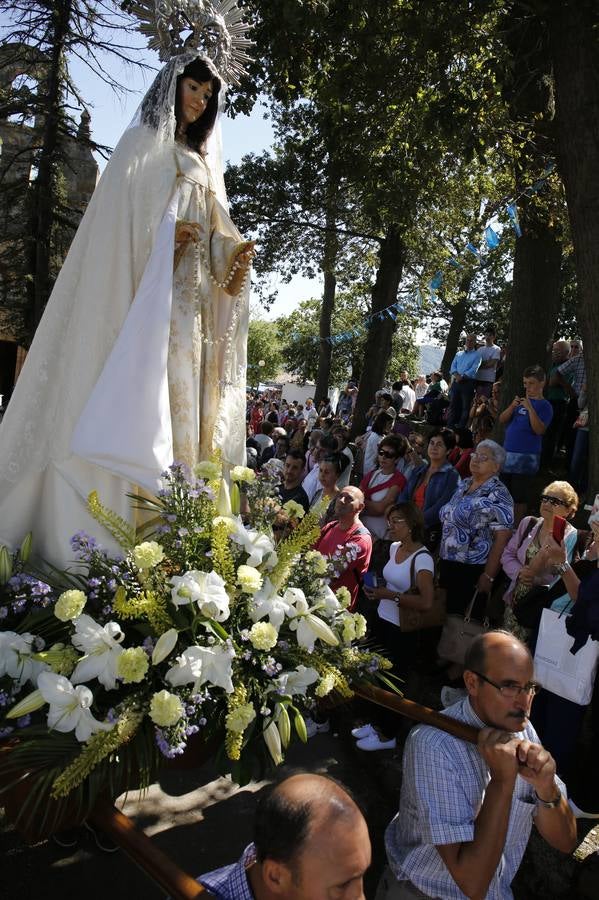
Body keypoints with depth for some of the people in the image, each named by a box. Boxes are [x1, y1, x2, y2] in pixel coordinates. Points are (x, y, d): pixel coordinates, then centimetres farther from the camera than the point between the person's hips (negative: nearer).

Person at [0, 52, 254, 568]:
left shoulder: (204, 164, 28)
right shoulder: (144, 142, 9)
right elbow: (121, 215, -4)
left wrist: (235, 255, 1)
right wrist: (165, 234, -19)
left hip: (195, 302, 7)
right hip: (149, 291, -7)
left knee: (182, 403, -1)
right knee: (140, 398, -15)